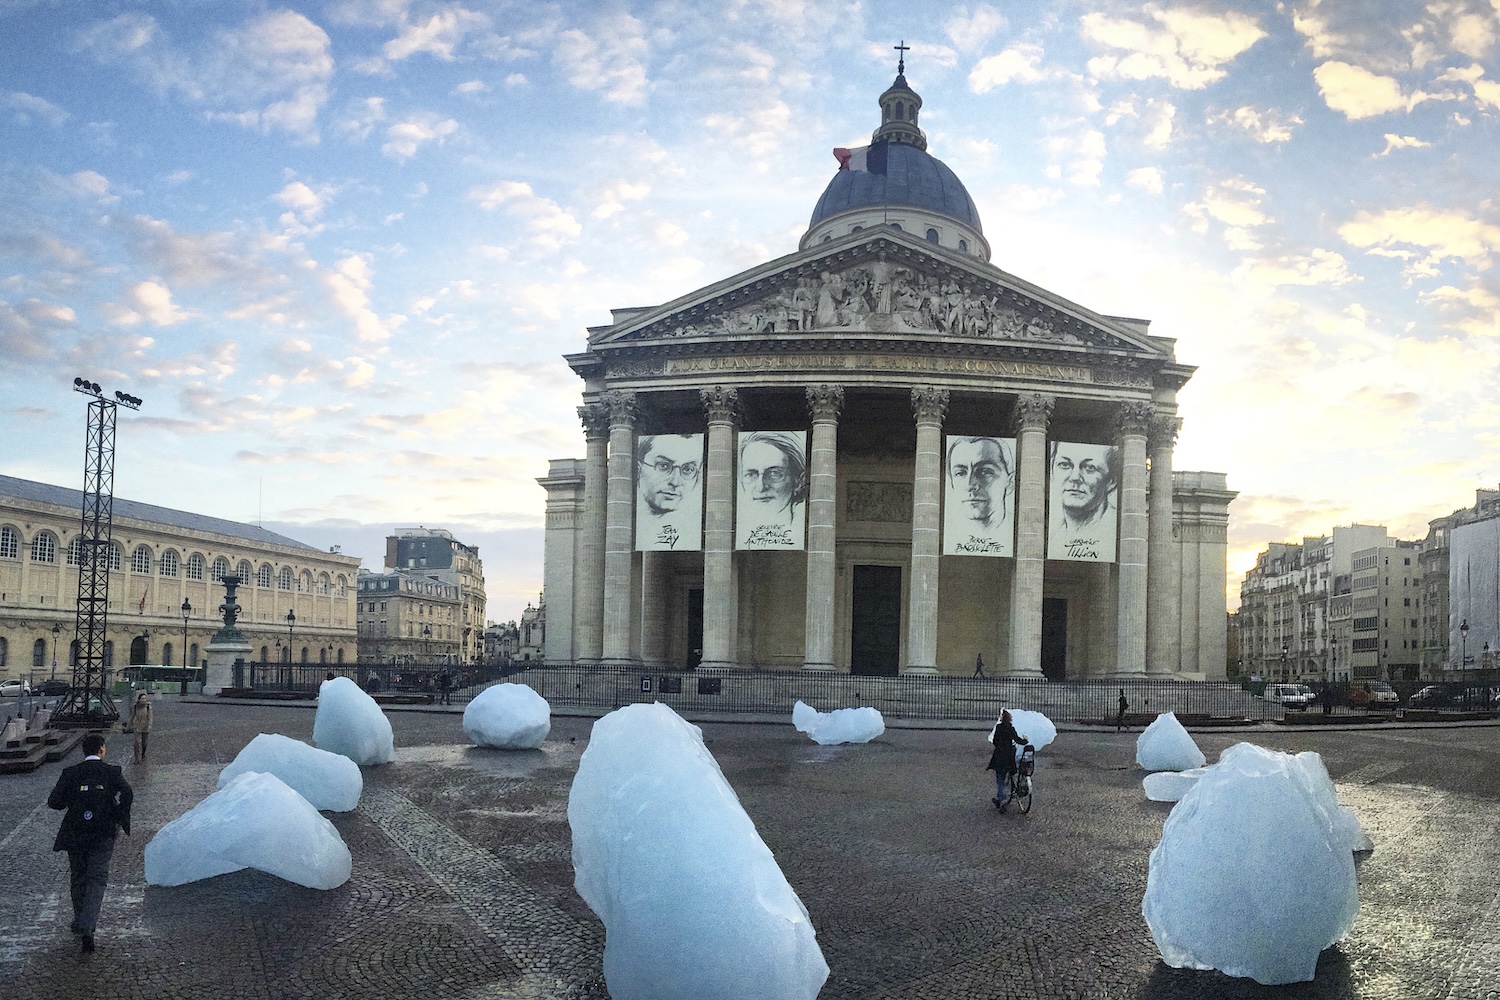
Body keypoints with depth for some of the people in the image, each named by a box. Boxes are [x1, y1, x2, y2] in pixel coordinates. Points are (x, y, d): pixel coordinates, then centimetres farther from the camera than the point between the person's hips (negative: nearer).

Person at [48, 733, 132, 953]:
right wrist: (119, 816, -2)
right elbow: (127, 794, -18)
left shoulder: (70, 773, -2)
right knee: (97, 878, 0)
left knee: (77, 878, 17)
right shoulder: (112, 772, -5)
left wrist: (73, 800, 12)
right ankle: (87, 926, -16)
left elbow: (53, 801, -7)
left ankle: (80, 922, 28)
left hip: (75, 834, 2)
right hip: (103, 834, -2)